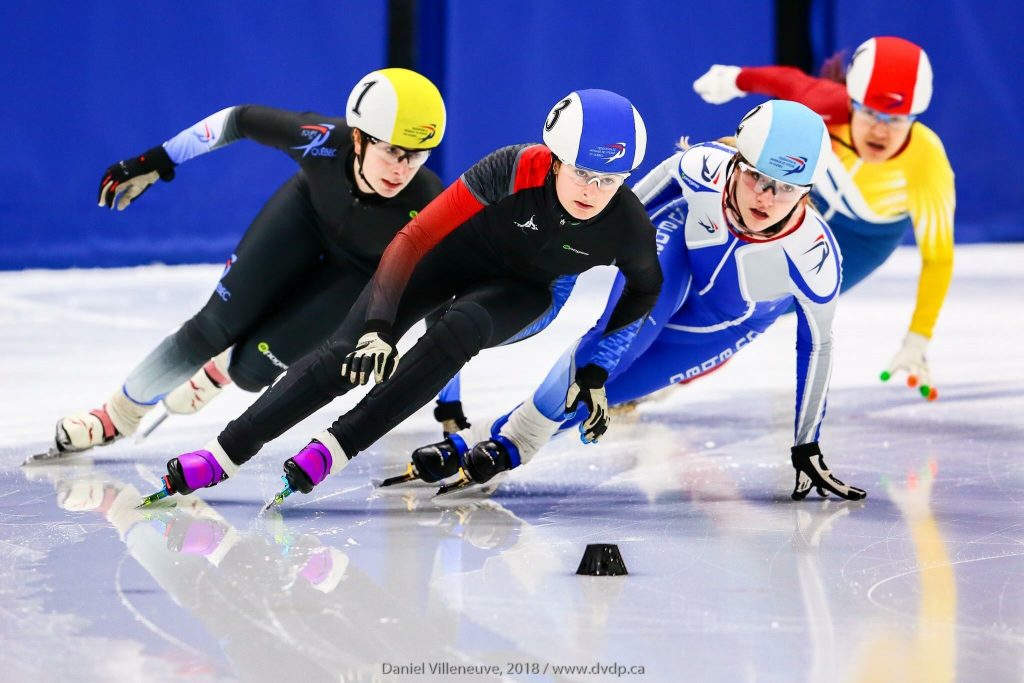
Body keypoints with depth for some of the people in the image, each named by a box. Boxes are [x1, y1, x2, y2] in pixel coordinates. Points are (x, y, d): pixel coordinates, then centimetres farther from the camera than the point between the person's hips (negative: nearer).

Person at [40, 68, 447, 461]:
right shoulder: (322, 142, -38)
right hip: (305, 212, 1)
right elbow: (241, 120, -19)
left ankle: (219, 372, 29)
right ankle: (118, 415, 20)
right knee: (215, 327, -5)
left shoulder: (426, 208, -41)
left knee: (253, 367, -9)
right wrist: (154, 164, -12)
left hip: (360, 272, -1)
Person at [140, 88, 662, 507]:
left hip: (520, 293, 1)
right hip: (454, 254, -1)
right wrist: (378, 329, -40)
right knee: (350, 353, -17)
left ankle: (335, 448, -28)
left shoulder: (628, 227, -28)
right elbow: (414, 239, -32)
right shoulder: (515, 171, -36)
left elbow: (645, 290, -3)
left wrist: (595, 368, -8)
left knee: (460, 328, -32)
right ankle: (227, 453, -11)